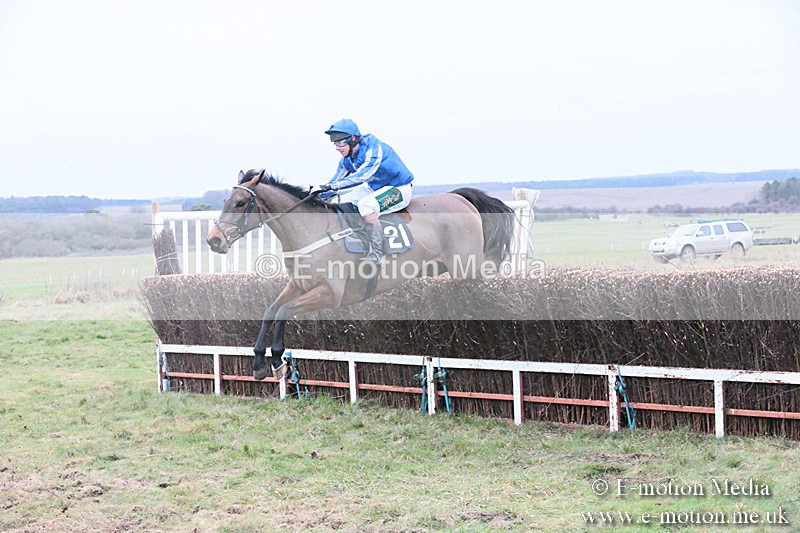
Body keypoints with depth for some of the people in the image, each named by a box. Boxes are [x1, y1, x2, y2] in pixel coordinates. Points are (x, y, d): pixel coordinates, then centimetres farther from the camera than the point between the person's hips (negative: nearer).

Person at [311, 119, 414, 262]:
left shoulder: (374, 148, -27)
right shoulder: (347, 158, -1)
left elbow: (362, 175, -41)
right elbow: (337, 179, 7)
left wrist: (329, 187, -46)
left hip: (398, 189, -9)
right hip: (374, 188, 9)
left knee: (365, 204, -35)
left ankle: (376, 252, -37)